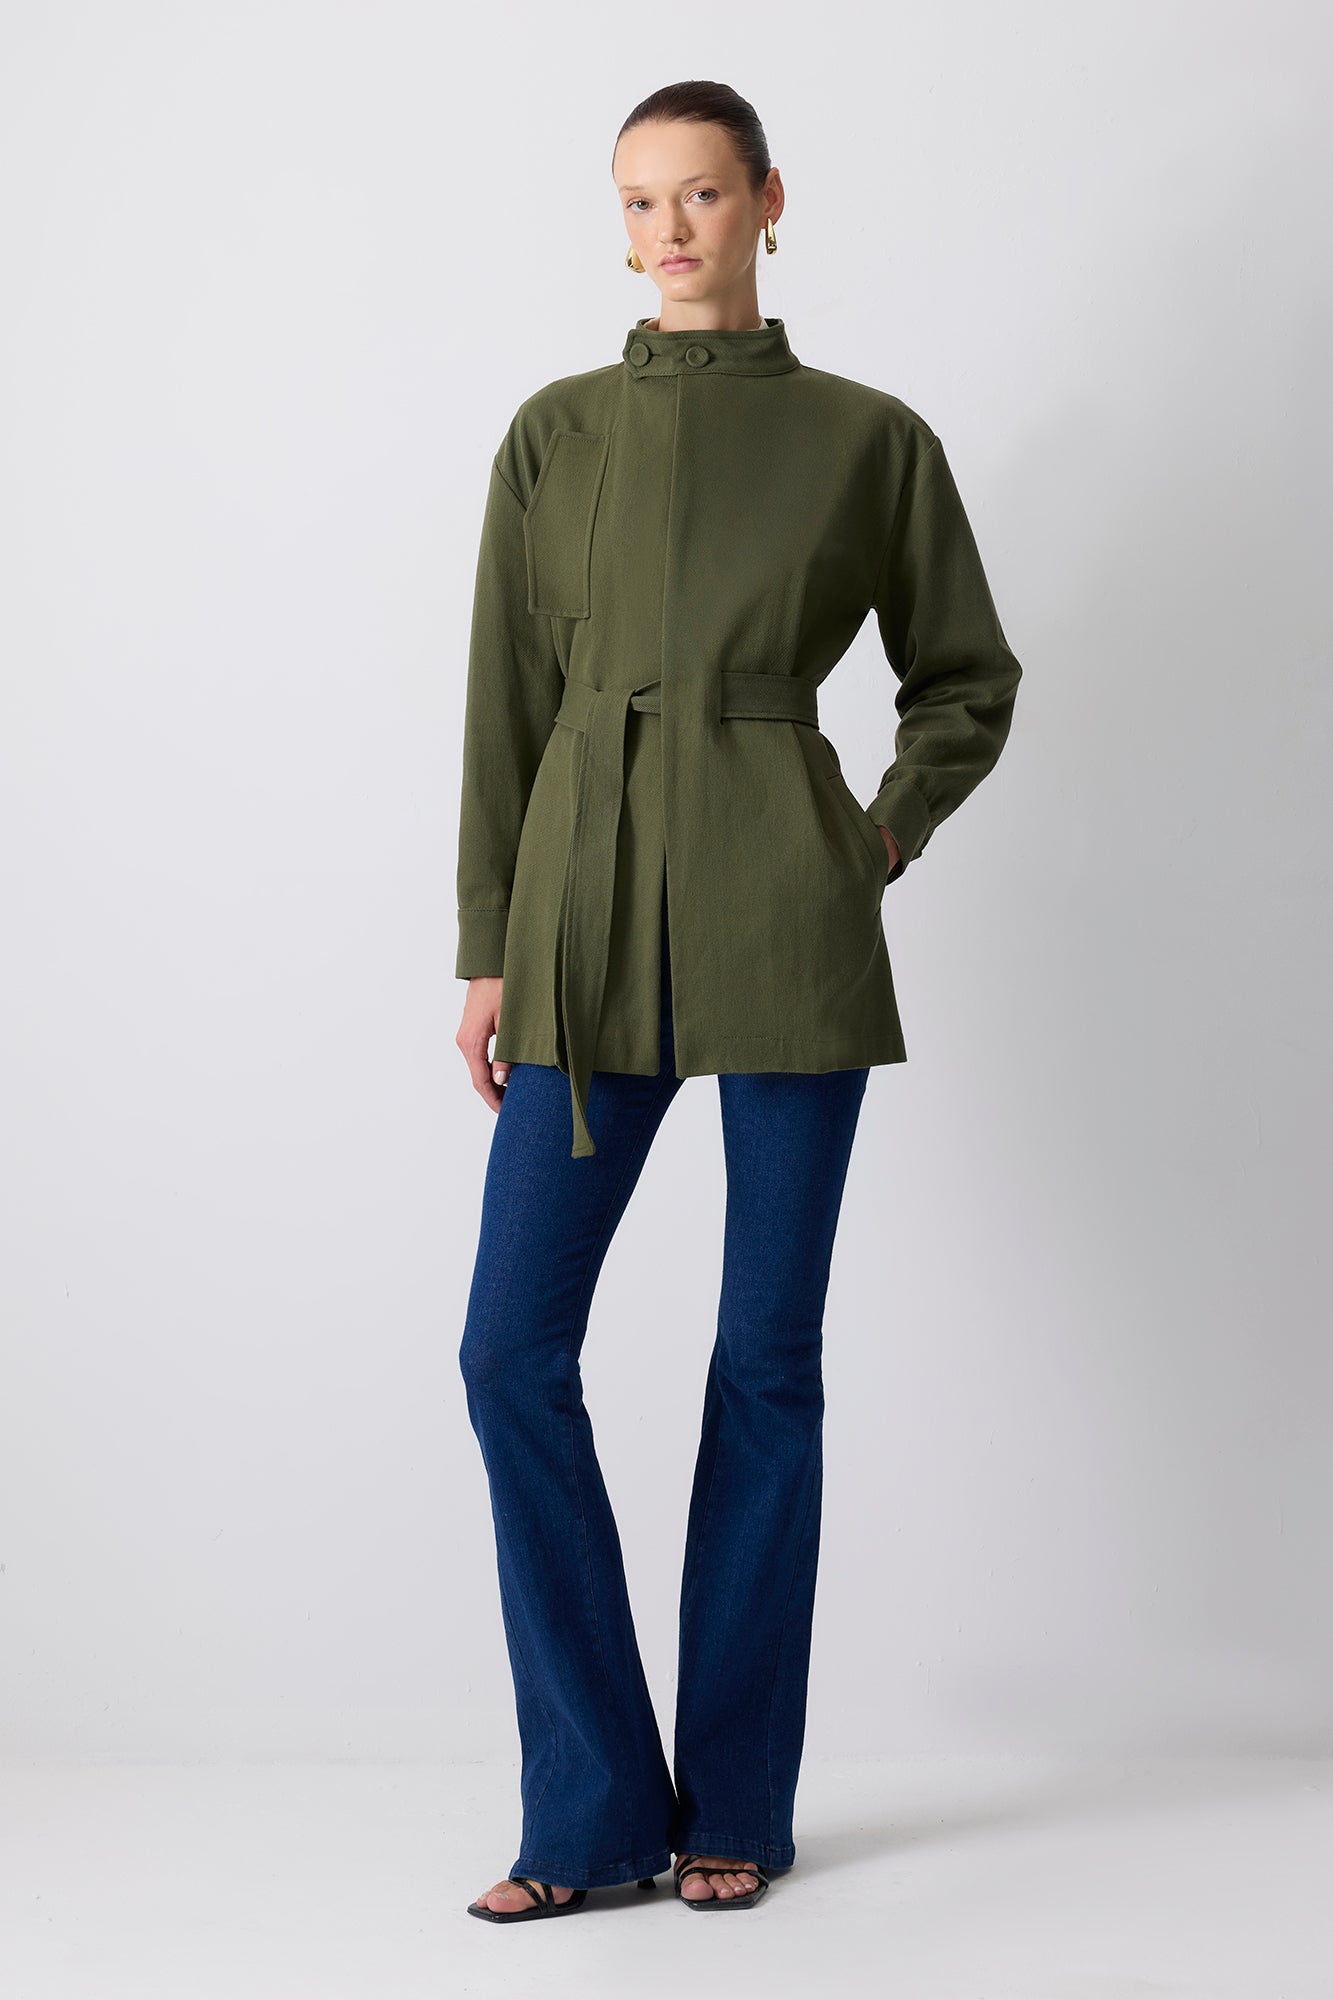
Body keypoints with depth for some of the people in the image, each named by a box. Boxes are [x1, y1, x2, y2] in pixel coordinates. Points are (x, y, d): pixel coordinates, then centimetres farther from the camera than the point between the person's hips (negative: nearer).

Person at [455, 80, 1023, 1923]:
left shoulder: (869, 438, 5)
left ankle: (737, 1803, 16)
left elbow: (968, 678, 15)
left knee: (767, 1357, 3)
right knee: (517, 1351, -5)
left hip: (786, 915, -1)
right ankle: (595, 1806, 8)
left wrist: (888, 835, 2)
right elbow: (508, 702, 7)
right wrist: (489, 950, 3)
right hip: (591, 912, 2)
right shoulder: (557, 434, 9)